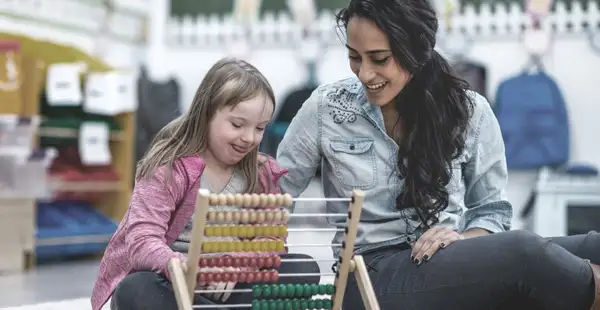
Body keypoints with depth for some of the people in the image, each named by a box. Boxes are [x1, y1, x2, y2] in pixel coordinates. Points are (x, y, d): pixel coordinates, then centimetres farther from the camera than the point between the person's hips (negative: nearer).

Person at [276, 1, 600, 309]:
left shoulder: (469, 111, 3)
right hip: (374, 276, -2)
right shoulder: (326, 109, 0)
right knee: (523, 252, -31)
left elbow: (492, 210, 9)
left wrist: (462, 239, -12)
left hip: (457, 262, 3)